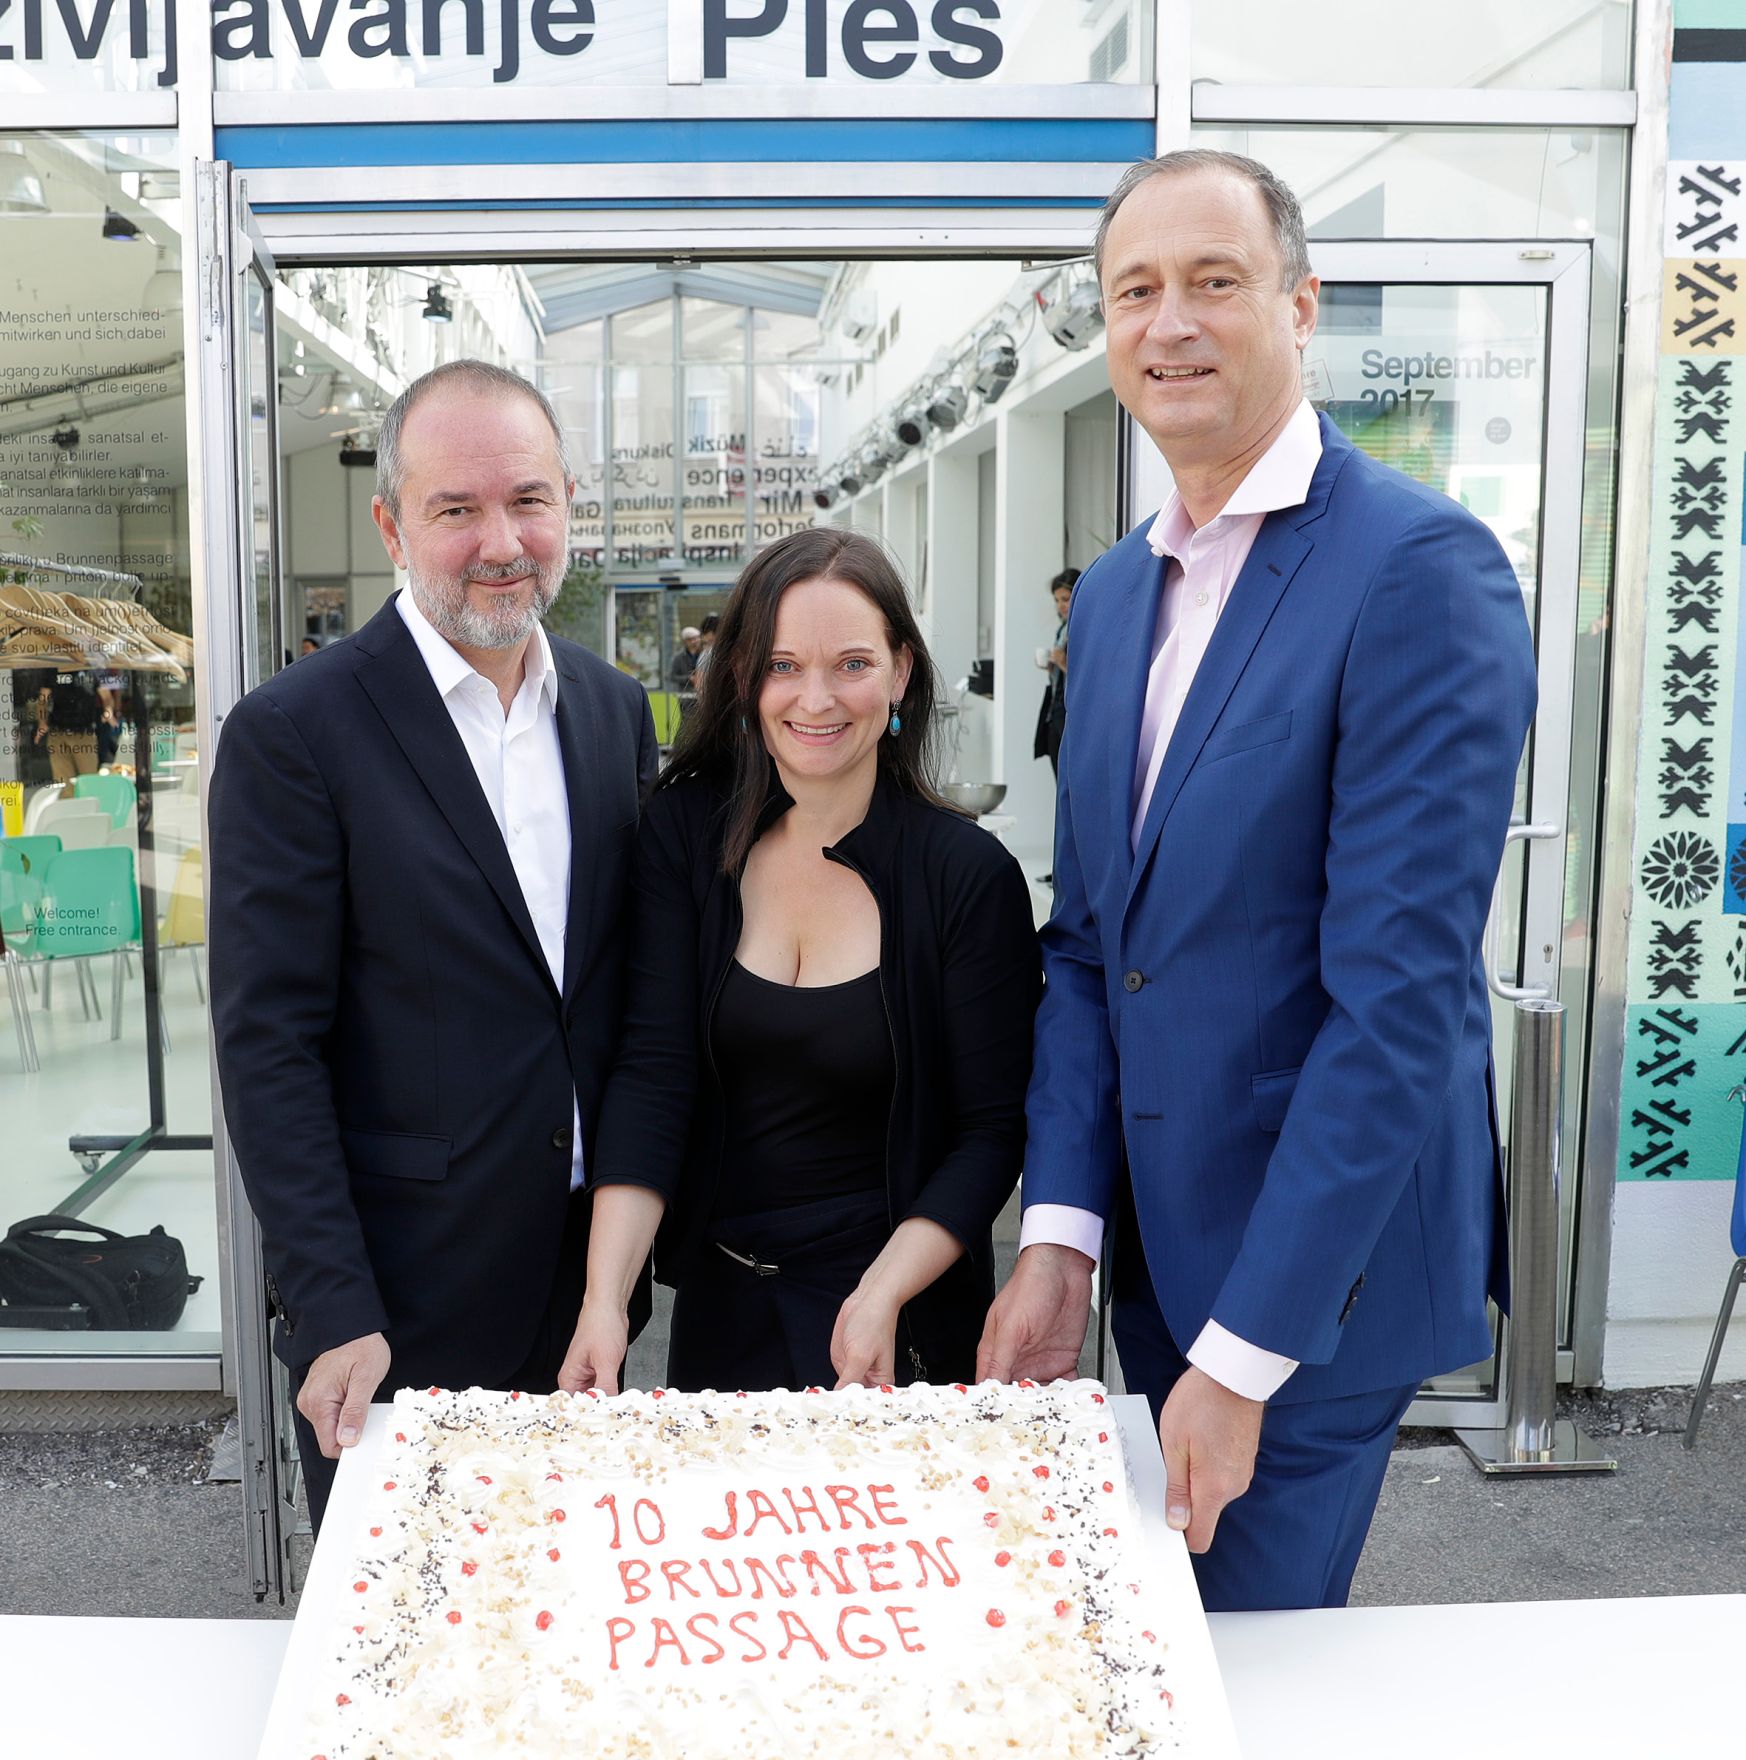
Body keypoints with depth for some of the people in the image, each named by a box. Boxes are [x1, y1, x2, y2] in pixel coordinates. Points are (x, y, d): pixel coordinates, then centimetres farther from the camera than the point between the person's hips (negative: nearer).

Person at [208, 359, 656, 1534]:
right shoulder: (294, 733, -13)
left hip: (587, 1294, 5)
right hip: (395, 1310, -4)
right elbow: (267, 1044, -13)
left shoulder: (616, 709, 4)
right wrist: (335, 1315, -16)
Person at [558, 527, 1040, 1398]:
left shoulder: (969, 875, -13)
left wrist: (884, 1295, -23)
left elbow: (992, 1129, -10)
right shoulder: (686, 830, -6)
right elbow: (652, 1070, -12)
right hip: (719, 1309, 3)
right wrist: (604, 1297, -22)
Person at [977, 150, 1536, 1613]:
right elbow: (1086, 941, 6)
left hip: (1317, 1272, -7)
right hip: (1155, 1245, 7)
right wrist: (1059, 1234, -3)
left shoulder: (1420, 567, -18)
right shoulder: (1114, 591, 7)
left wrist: (1247, 1349, -20)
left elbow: (1399, 988, -22)